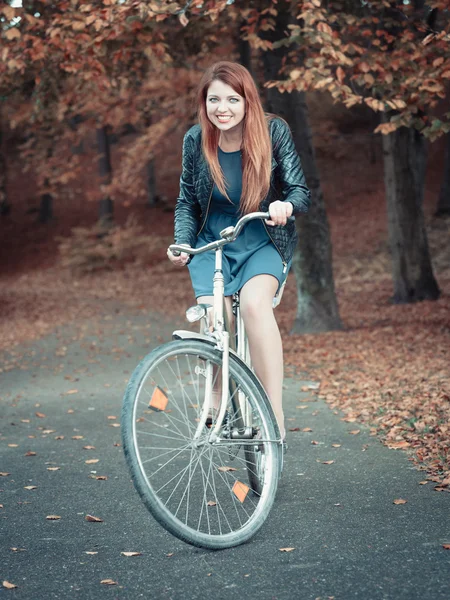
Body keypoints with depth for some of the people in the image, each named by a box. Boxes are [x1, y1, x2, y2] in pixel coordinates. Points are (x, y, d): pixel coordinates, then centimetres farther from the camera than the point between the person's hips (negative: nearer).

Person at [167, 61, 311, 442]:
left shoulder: (274, 132, -11)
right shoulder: (195, 140, -5)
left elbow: (301, 192, -11)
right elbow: (187, 203, 5)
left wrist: (286, 205, -34)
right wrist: (182, 244, -13)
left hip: (264, 243, -2)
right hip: (212, 243, 2)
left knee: (254, 302, -32)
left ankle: (275, 418, -31)